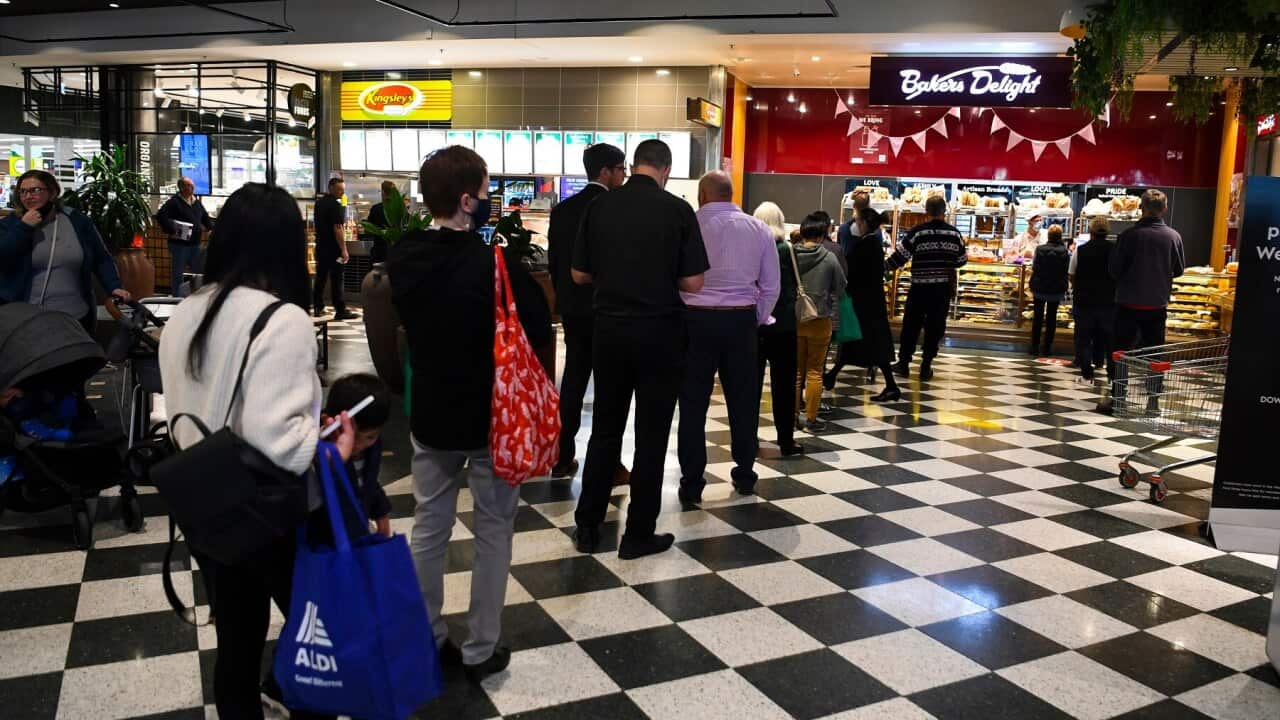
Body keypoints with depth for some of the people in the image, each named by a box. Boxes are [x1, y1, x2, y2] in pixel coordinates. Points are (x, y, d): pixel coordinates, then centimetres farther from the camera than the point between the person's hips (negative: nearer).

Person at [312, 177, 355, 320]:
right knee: (336, 279, -6)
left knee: (320, 278, 13)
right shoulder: (335, 205, -15)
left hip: (320, 246, 8)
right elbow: (337, 228, -20)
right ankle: (340, 311, -4)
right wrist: (343, 250, -20)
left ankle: (318, 308, 17)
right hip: (333, 248, -8)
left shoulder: (319, 202, 12)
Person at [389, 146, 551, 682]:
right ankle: (480, 651, 18)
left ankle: (425, 640, 27)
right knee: (493, 533, 9)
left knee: (428, 528, 16)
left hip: (430, 412, 5)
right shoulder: (495, 261, -21)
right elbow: (539, 331, -13)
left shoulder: (401, 257, -4)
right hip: (492, 415, -5)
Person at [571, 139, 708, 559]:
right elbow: (693, 283, -10)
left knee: (605, 429, 14)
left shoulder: (600, 207, -1)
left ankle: (587, 527, 20)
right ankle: (638, 534, 14)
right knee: (651, 434, 6)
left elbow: (579, 274, 4)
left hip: (610, 328, 3)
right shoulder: (677, 210, -9)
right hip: (659, 331, -3)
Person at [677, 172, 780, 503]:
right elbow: (771, 285, 6)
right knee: (743, 400, 13)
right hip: (741, 320, 3)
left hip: (696, 320, -3)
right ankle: (745, 475, 24)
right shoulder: (759, 229, 4)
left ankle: (692, 483, 7)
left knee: (693, 403, 4)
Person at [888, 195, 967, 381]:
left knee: (911, 325, 10)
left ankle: (904, 363, 15)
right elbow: (961, 261, 8)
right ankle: (926, 366, 10)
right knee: (935, 327, 8)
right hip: (943, 288, 2)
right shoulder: (954, 234, 1)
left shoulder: (917, 232, -8)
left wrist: (883, 266, 9)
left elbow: (900, 256, -6)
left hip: (920, 287, -2)